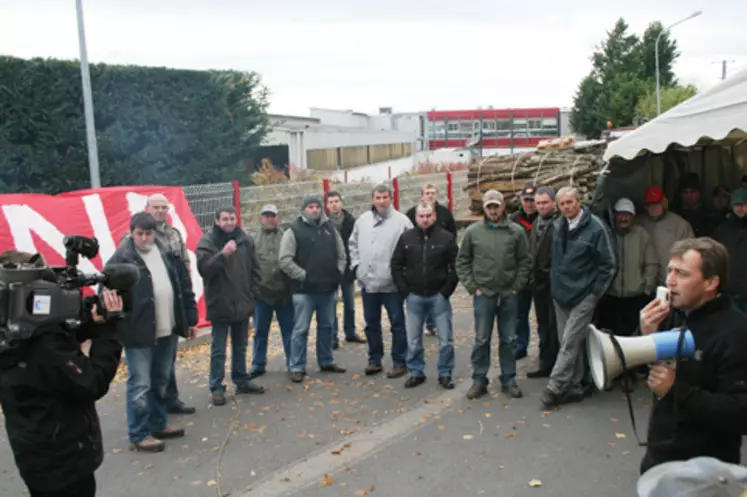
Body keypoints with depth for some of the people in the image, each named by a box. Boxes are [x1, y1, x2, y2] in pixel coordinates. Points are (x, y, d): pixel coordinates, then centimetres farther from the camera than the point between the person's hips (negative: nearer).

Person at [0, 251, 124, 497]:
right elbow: (93, 385, -25)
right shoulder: (44, 343, -29)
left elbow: (65, 345, 7)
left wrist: (92, 324, -9)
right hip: (63, 461, -9)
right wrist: (107, 329, -22)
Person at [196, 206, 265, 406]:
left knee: (240, 347, 17)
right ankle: (216, 388, 11)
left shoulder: (245, 240, 4)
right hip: (220, 305, -4)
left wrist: (253, 294, 7)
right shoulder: (207, 241, -7)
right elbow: (203, 269, -19)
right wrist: (222, 255, -31)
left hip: (242, 303, 4)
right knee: (218, 350, 2)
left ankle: (242, 381, 30)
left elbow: (254, 269, 11)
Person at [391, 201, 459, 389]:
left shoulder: (447, 238, -4)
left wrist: (446, 291, -8)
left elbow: (456, 267, -2)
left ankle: (445, 374, 17)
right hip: (414, 297, 2)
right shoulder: (406, 238, 2)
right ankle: (416, 373, 23)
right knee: (413, 340, 9)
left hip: (438, 296, -2)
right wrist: (405, 291, -1)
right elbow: (396, 265, 5)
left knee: (445, 339, 3)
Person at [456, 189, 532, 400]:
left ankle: (509, 380, 21)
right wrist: (472, 287, -2)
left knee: (509, 339, 9)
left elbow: (525, 261, 4)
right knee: (481, 339, 5)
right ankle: (479, 380, 16)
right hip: (483, 294, 0)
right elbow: (462, 262, 5)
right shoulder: (473, 231, 1)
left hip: (509, 294, 1)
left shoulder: (516, 231, 1)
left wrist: (518, 286, -3)